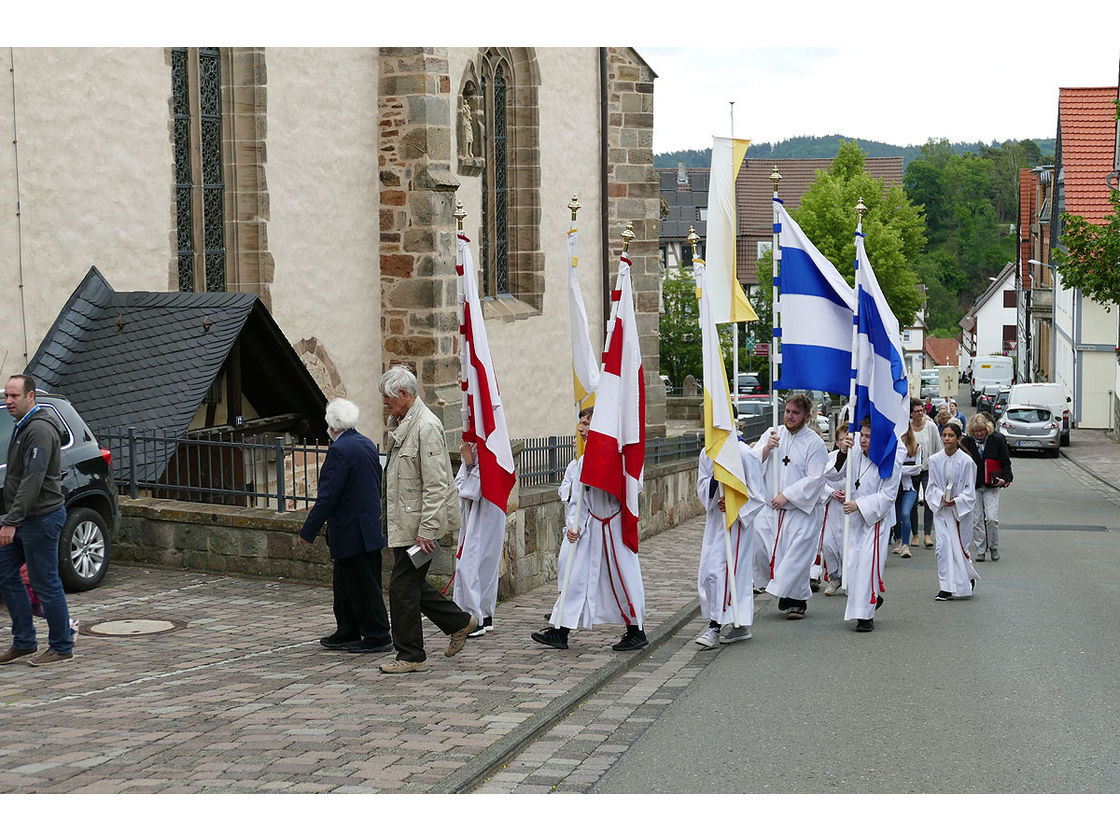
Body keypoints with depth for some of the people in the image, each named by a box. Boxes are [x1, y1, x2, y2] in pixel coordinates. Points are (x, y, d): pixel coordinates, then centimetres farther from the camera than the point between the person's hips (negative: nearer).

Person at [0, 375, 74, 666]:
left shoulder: (40, 430, -18)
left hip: (41, 519, -10)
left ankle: (61, 647, 8)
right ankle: (24, 642, 19)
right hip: (25, 519, 10)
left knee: (45, 583, -3)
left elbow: (33, 480, -25)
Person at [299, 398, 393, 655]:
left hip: (351, 533, -9)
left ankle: (378, 637, 5)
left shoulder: (339, 450, -18)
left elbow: (328, 496, -20)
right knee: (345, 583, 17)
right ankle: (347, 634, 24)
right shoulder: (367, 444, 9)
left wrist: (308, 532, -13)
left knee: (363, 586, -1)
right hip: (370, 526, 9)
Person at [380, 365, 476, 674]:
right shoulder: (399, 424, 14)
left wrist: (427, 530, -23)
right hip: (403, 521, 10)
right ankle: (460, 622, 29)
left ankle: (411, 656, 7)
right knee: (411, 584, 14)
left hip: (420, 523, -10)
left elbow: (435, 486, -21)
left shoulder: (426, 426, -18)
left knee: (403, 586, -4)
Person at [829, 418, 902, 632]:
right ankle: (873, 599, 32)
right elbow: (835, 474, -2)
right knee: (851, 564, 6)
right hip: (855, 517, 5)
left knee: (869, 564, -10)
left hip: (877, 518, -5)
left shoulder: (890, 460, -17)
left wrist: (858, 505, -23)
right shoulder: (855, 453, -4)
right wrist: (843, 452, -18)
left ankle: (866, 615, -3)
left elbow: (887, 496, -16)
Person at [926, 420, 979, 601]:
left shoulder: (966, 461, -10)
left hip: (961, 509, -2)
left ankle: (970, 577, 35)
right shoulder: (935, 460, -3)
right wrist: (942, 497, -16)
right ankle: (946, 587, -2)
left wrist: (956, 501, -20)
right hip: (941, 509, 2)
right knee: (943, 546, -8)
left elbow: (970, 491, -5)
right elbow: (932, 486, 3)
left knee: (960, 547, 6)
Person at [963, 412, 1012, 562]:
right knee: (976, 519, 2)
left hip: (991, 485, -2)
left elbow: (1006, 462, 4)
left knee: (992, 518, -10)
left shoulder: (997, 440, -3)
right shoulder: (967, 442, 0)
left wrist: (1006, 478, -9)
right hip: (973, 486, 2)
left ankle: (994, 547, 11)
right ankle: (980, 551, 12)